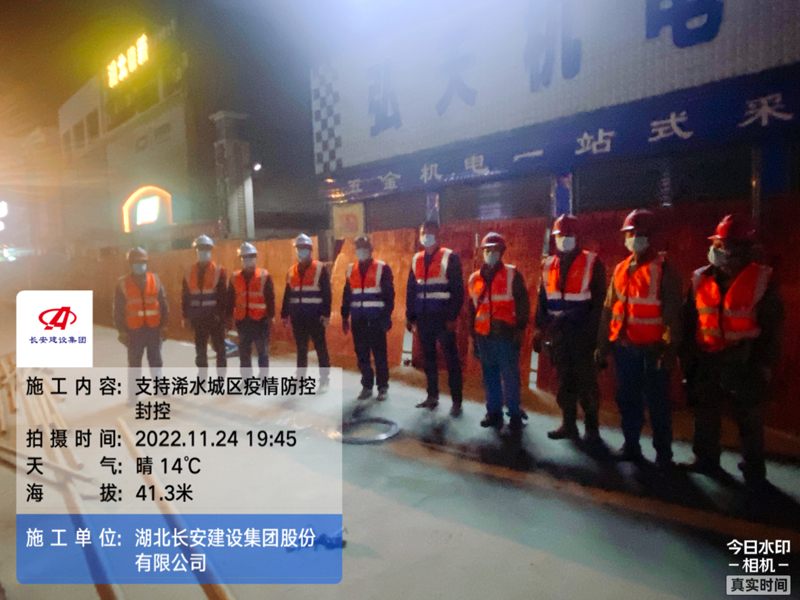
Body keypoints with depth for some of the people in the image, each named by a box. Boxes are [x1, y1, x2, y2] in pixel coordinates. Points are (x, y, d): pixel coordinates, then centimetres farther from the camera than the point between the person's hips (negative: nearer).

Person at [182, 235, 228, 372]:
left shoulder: (219, 271, -5)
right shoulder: (190, 272, 6)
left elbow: (223, 294, -9)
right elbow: (185, 295, 8)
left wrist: (221, 314, -15)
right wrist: (186, 315, 4)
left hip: (215, 317, -3)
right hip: (198, 318, 4)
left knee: (220, 348, 5)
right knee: (200, 351, 12)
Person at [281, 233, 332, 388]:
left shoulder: (320, 268, -2)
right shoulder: (292, 271, 13)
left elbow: (326, 292, -7)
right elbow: (287, 294, 15)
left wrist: (326, 313, -13)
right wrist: (285, 314, 11)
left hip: (315, 315, -5)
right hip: (297, 316, 5)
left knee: (320, 347, 1)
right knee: (301, 348, 13)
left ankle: (324, 378, 9)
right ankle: (300, 377, 23)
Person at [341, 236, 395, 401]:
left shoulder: (383, 268, -2)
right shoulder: (351, 270, 12)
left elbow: (389, 294, -4)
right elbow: (347, 295, 14)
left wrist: (387, 317, -10)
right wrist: (345, 317, 11)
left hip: (376, 319, -4)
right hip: (357, 320, 4)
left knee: (380, 355, 1)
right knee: (362, 356, 8)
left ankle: (382, 387, 12)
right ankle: (366, 386, 19)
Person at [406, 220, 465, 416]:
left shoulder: (450, 257, -3)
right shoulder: (416, 259, 13)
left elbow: (458, 289, -7)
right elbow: (411, 289, 15)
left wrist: (453, 316, -13)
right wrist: (410, 316, 10)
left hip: (443, 317, -5)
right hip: (423, 318, 5)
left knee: (451, 359, -1)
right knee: (428, 358, 12)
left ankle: (457, 401, 6)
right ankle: (432, 396, 23)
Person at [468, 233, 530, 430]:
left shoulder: (512, 274, 1)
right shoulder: (475, 278, 12)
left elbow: (523, 303, -1)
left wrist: (520, 329, -8)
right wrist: (473, 336, 16)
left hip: (506, 335, -4)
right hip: (484, 336, 4)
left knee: (510, 376, -2)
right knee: (489, 376, 9)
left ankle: (514, 415, 9)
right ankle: (494, 412, 19)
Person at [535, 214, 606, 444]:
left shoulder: (592, 263, -3)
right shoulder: (549, 265, 10)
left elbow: (599, 300, -6)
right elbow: (542, 300, 13)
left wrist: (593, 331, -12)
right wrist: (539, 329, 9)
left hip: (582, 333, -4)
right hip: (557, 333, 5)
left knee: (586, 381, 0)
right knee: (564, 380, 11)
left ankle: (591, 427, 13)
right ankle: (568, 424, 21)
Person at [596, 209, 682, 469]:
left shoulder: (663, 269, -5)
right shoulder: (620, 269, 10)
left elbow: (672, 313, -10)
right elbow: (608, 310, 11)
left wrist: (670, 349, -17)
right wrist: (602, 345, 9)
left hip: (652, 349, -5)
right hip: (624, 347, 5)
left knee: (657, 403, 3)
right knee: (627, 399, 12)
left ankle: (663, 453, 16)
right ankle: (631, 445, 26)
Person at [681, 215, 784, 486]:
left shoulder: (762, 280, -6)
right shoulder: (700, 279, 1)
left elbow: (771, 328, -3)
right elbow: (689, 323, 6)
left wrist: (763, 367, -7)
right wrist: (688, 360, 4)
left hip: (743, 364, -3)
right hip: (707, 362, 3)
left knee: (749, 418, 9)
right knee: (705, 413, 13)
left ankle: (754, 470, 24)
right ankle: (705, 460, 30)